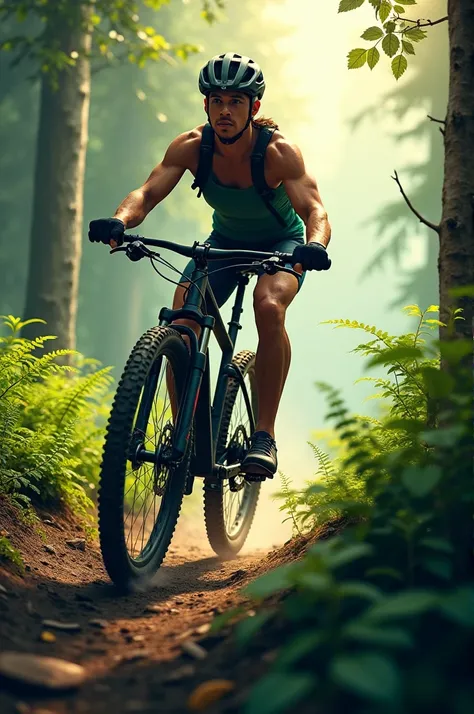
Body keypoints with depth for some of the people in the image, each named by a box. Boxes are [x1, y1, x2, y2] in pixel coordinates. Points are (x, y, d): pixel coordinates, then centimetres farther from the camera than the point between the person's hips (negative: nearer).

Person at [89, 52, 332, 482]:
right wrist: (119, 222, -52)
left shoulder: (278, 151, -29)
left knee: (269, 307, -35)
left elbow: (315, 209, -39)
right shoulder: (191, 147, -21)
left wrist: (314, 245, -62)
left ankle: (264, 436, -26)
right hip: (226, 240, 3)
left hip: (282, 242, -3)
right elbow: (148, 192, -30)